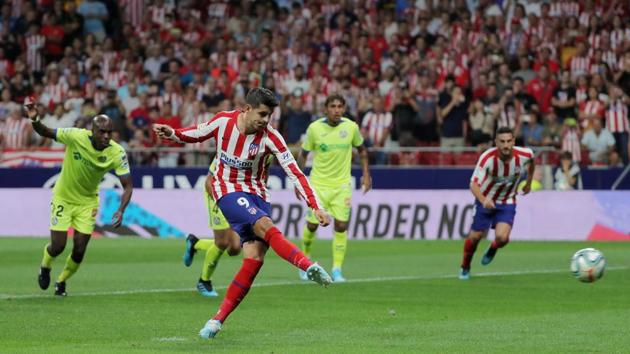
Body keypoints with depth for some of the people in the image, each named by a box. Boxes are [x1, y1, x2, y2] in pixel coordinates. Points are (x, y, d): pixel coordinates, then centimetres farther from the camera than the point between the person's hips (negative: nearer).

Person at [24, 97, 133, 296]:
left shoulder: (117, 153, -21)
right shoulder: (75, 136, -25)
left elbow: (127, 186, -18)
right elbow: (46, 133, -13)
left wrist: (121, 211, -34)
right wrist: (34, 120, -35)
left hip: (87, 202, 2)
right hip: (63, 197, -2)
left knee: (79, 251, -2)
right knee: (58, 246, -5)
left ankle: (61, 282, 28)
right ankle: (45, 268, 32)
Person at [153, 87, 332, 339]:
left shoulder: (270, 137, -13)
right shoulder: (223, 121, -10)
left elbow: (295, 173, -14)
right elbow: (196, 135, 9)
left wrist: (316, 207, -21)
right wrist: (171, 134, -11)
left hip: (256, 194, 2)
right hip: (227, 191, -2)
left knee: (255, 257, -13)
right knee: (265, 226, -30)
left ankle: (219, 318, -7)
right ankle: (309, 267, -43)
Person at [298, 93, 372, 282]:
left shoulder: (351, 127, -5)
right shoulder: (314, 128, -8)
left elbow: (362, 149, 12)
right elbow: (303, 154, 4)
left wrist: (366, 174, 7)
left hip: (342, 184, 1)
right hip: (318, 183, 0)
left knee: (341, 225, -9)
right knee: (312, 225, 1)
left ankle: (337, 270, -1)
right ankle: (305, 258, 29)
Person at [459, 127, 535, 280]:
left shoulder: (524, 155, -22)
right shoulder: (487, 157, -30)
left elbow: (531, 159, 6)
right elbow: (474, 184, -36)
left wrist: (529, 183, 16)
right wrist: (483, 200, -55)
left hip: (507, 202, 1)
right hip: (485, 200, -1)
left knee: (502, 237, -17)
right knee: (475, 236, 5)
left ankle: (492, 250, 21)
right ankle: (465, 267, 33)